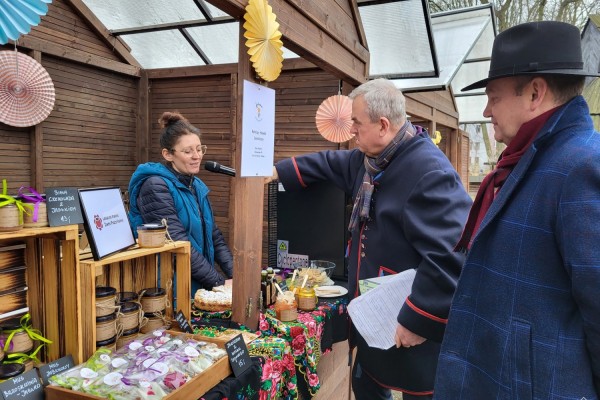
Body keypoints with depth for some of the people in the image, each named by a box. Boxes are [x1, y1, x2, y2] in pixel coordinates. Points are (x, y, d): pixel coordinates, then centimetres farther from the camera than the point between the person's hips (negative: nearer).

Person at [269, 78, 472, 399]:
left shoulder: (430, 173, -28)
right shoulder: (370, 160, 4)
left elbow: (450, 258, -34)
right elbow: (329, 164, 23)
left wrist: (419, 322, -27)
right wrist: (280, 171, 25)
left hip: (413, 332, -9)